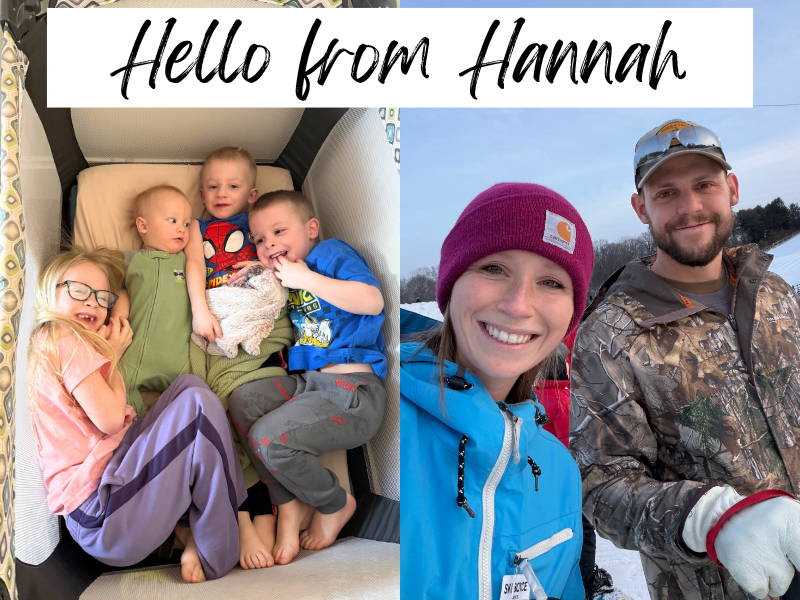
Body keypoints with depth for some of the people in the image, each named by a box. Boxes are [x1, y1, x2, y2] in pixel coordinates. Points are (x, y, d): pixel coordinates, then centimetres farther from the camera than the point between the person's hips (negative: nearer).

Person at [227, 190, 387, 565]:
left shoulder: (331, 253, -4)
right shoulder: (282, 278, 20)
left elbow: (373, 301, -20)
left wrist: (306, 278, -16)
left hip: (354, 392, -9)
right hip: (310, 382, 9)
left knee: (268, 437, -21)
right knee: (242, 400, -8)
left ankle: (335, 504, 7)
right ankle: (289, 506, -2)